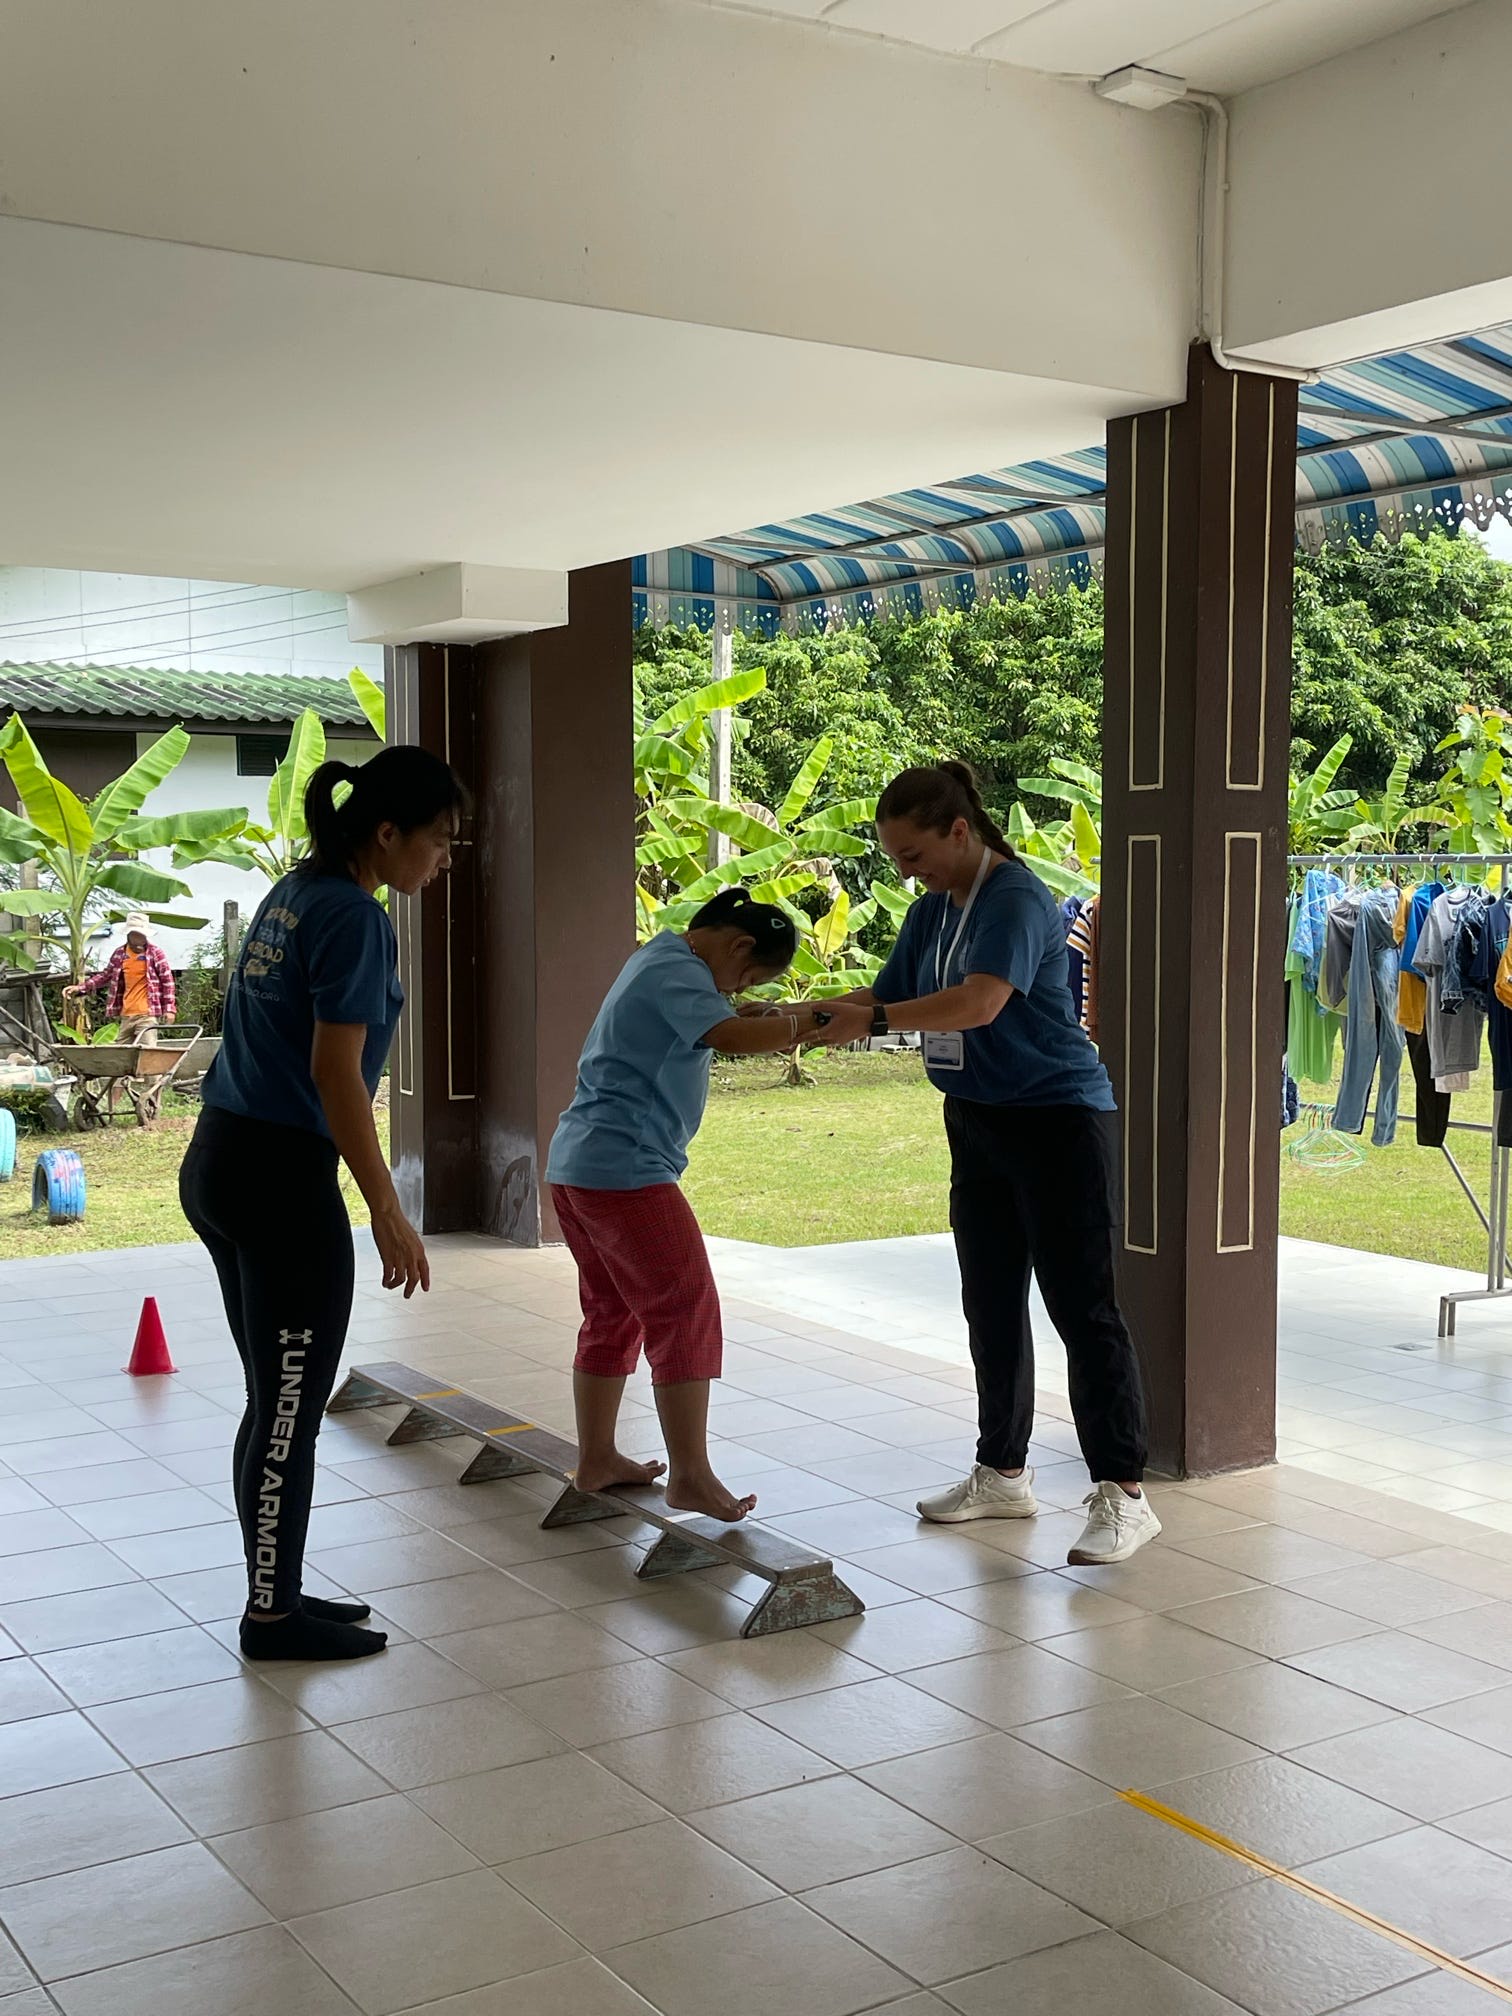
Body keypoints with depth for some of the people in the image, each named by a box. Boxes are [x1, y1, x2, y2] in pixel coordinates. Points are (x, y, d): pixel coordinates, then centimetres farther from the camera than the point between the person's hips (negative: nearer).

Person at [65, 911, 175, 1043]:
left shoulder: (156, 953, -2)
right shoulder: (119, 953, 12)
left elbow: (167, 981, -1)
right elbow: (105, 975, 22)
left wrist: (169, 1008, -7)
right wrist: (80, 988, 13)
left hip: (147, 1015, -6)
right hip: (126, 1016, 6)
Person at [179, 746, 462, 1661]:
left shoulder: (294, 893, 13)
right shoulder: (356, 918, -14)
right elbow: (336, 1074, -18)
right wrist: (389, 1215, -15)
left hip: (220, 1162, 9)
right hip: (283, 1179, -9)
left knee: (276, 1401, 17)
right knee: (292, 1410, 3)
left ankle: (278, 1592, 27)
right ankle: (273, 1616, 15)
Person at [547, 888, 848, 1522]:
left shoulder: (658, 958, 19)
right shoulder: (678, 973, -14)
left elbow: (708, 1020, 26)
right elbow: (732, 1035, -30)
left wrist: (767, 1018, 9)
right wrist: (795, 1021, -15)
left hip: (577, 1163, 11)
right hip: (625, 1169, -11)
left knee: (611, 1314, 17)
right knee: (687, 1314, -5)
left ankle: (596, 1458, 24)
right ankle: (690, 1476, -4)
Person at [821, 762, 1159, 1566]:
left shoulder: (1017, 899, -18)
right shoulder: (931, 912, 9)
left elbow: (979, 1003, -32)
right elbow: (881, 999, 12)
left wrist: (875, 1019, -30)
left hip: (1057, 1119, -9)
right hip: (978, 1125, 9)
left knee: (1082, 1306, -7)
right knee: (991, 1306, 14)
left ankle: (1121, 1494, -1)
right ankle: (1003, 1474, 26)